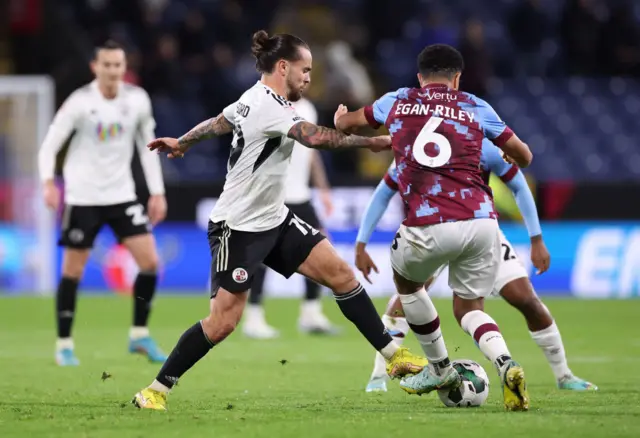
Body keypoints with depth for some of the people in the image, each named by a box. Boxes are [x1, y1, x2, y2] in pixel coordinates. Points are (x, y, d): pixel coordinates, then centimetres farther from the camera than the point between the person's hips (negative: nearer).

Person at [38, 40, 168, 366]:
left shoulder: (137, 100, 0)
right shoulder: (79, 102, -12)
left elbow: (147, 146, 11)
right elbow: (50, 145, -10)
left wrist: (157, 192, 7)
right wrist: (48, 182, -26)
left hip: (122, 194, 3)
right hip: (82, 196, -3)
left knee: (150, 262, -6)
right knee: (73, 271, 0)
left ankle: (139, 336, 8)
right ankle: (64, 345, 13)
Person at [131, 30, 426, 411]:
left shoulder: (255, 99, 9)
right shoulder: (268, 106, -21)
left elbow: (217, 123, 26)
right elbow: (314, 137, -36)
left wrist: (182, 142, 42)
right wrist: (371, 142, -35)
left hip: (274, 221, 10)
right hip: (238, 228, -10)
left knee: (340, 273, -2)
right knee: (223, 322, -10)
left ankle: (393, 355, 2)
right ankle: (155, 391, 2)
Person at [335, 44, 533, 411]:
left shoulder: (398, 102, 15)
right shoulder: (476, 107, 13)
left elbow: (345, 124, 31)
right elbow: (524, 157, 19)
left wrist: (341, 115, 56)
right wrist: (507, 157, 43)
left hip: (427, 228, -1)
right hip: (481, 222, 1)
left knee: (407, 282, 31)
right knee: (470, 308, 18)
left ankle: (440, 369, 36)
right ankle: (506, 365, -11)